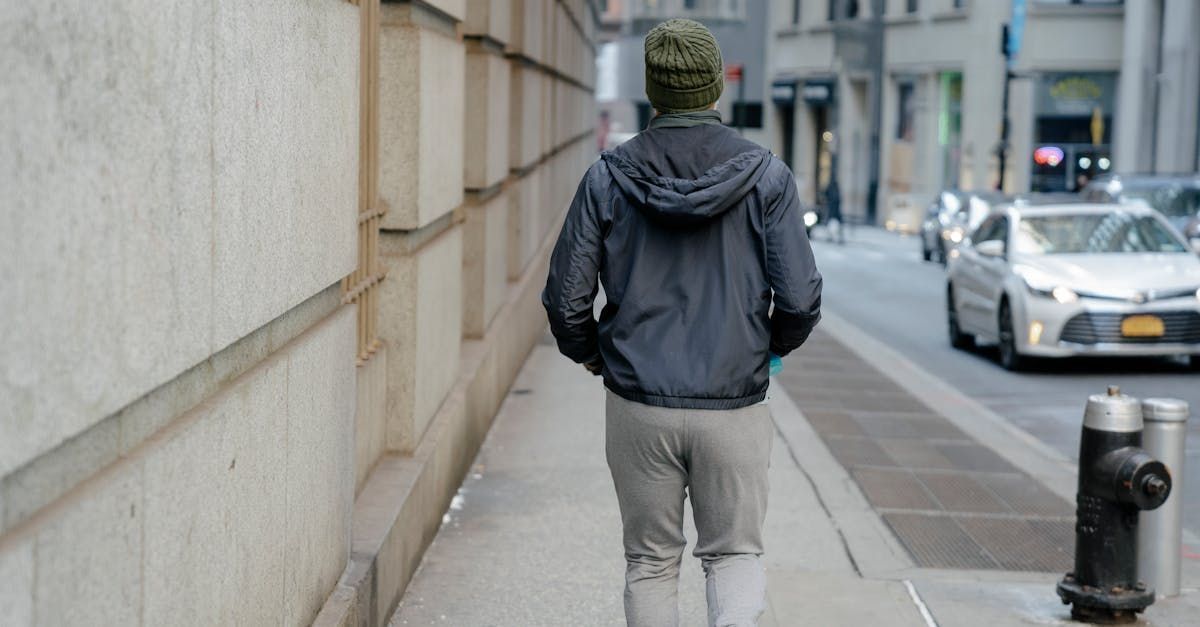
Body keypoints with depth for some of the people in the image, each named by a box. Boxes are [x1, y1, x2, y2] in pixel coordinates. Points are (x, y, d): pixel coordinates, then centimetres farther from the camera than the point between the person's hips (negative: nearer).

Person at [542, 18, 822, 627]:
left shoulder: (608, 177, -3)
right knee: (734, 553, 12)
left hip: (638, 405, 1)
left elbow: (566, 297, -3)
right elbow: (800, 297, -8)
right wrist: (774, 347, 13)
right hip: (734, 407, -1)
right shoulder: (765, 176, -5)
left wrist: (590, 354, 17)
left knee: (650, 562, 15)